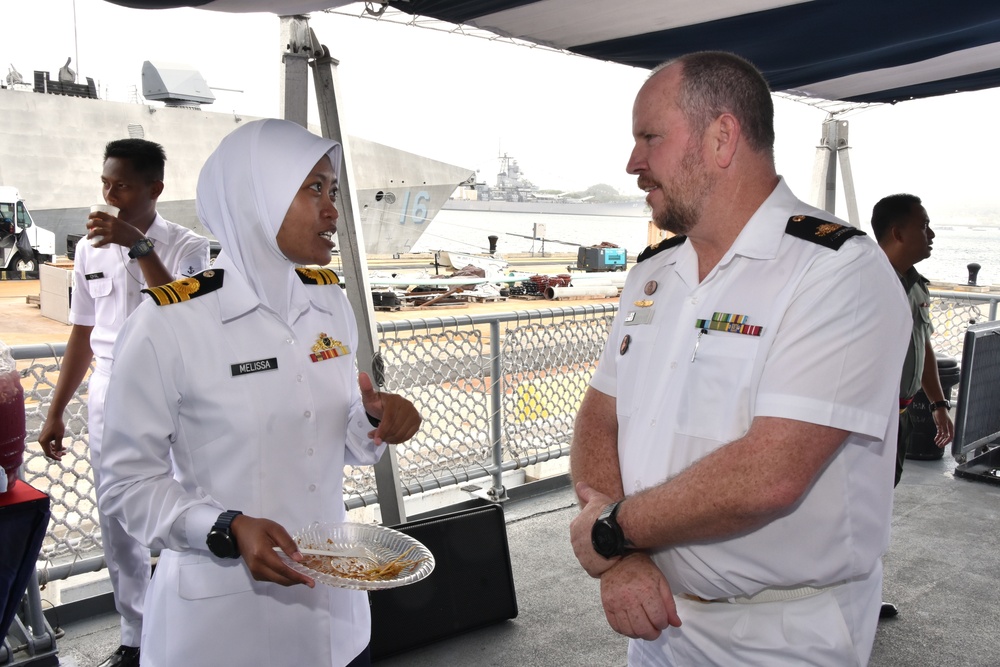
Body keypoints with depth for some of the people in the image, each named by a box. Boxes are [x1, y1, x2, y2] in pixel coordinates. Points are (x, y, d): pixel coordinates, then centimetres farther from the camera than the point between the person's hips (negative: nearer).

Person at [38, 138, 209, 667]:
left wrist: (140, 247, -31)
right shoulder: (90, 249, 5)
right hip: (107, 400, 5)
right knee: (118, 528, 12)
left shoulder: (185, 246, -8)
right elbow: (83, 334, 12)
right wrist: (56, 412, 15)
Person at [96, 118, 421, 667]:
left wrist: (376, 421, -12)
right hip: (221, 617, -5)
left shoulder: (331, 302, 0)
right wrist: (228, 530, -25)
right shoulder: (168, 323, -17)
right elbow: (128, 483, -11)